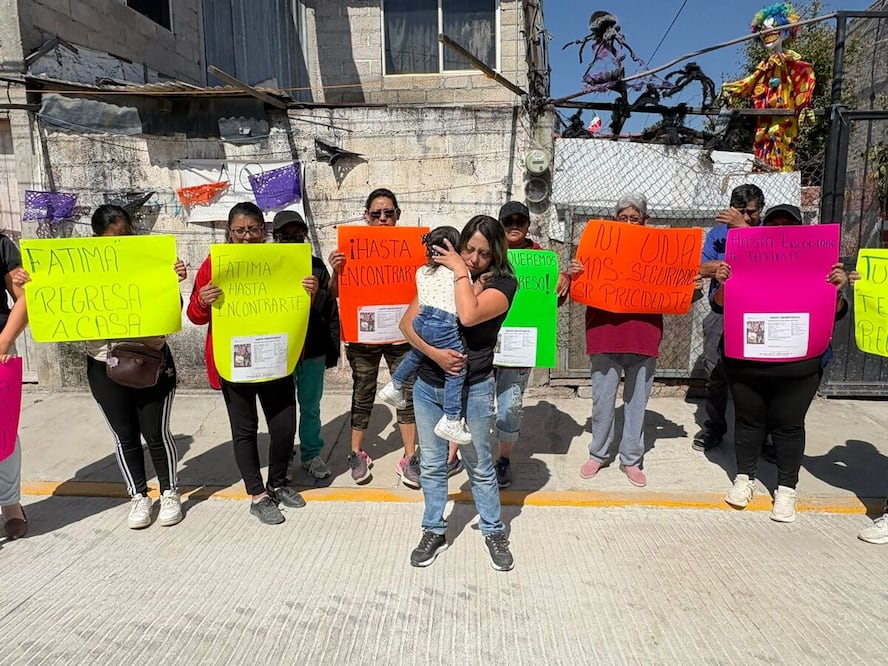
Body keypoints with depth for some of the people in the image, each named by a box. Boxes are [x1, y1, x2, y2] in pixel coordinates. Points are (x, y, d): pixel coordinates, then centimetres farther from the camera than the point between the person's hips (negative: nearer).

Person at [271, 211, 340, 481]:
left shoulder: (316, 266, 2)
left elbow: (331, 311, 4)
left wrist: (332, 349, 4)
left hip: (313, 351, 2)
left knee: (311, 408, 13)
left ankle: (312, 454, 29)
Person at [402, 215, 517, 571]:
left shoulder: (503, 283, -8)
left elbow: (468, 316, -27)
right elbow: (407, 322, -2)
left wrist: (460, 271, -16)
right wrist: (434, 353, -18)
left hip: (473, 390, -3)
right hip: (428, 386, 4)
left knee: (479, 465, 11)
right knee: (432, 464, 15)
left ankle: (494, 532, 32)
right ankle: (434, 531, 33)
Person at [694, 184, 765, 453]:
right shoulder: (718, 232, 8)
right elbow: (703, 268, -3)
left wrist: (742, 226, -20)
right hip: (721, 313, 2)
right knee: (715, 375, 6)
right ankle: (713, 428, 21)